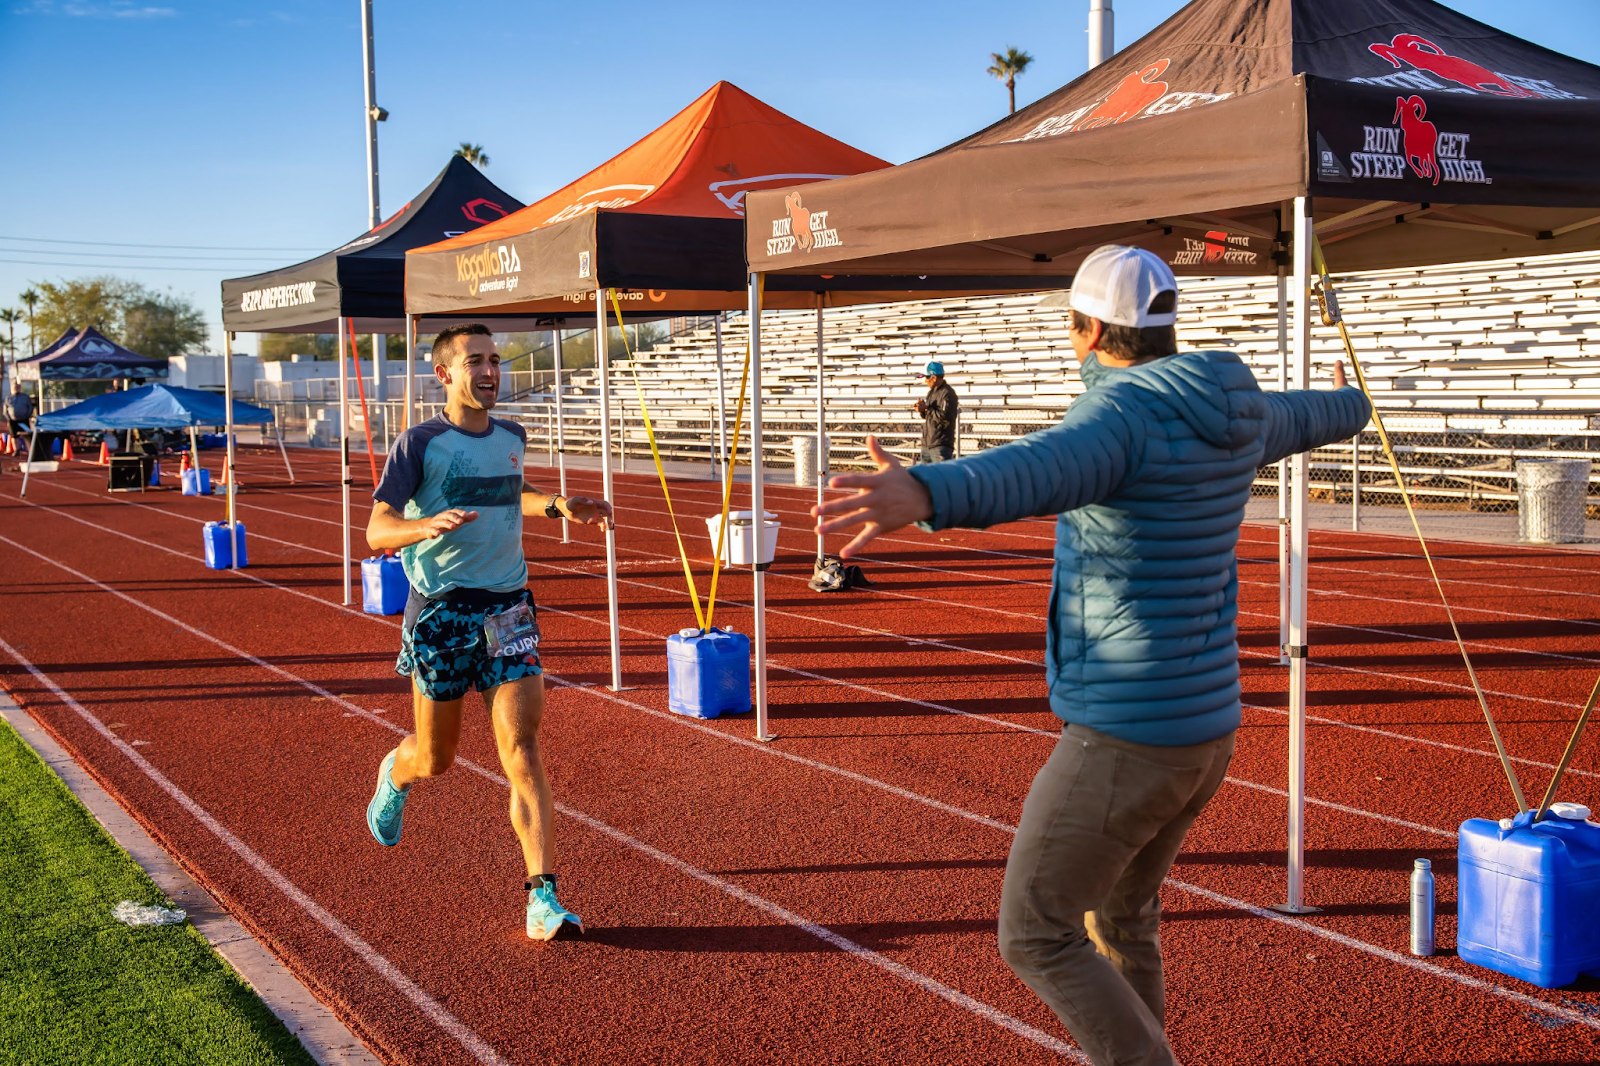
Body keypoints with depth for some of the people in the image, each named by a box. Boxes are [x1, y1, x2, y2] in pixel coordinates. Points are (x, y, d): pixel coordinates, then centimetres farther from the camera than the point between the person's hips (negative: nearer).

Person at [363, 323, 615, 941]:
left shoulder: (512, 438, 11)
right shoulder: (421, 443, -7)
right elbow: (377, 530, -13)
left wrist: (560, 507, 17)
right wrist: (427, 526, -33)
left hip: (508, 610, 3)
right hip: (441, 612, -3)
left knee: (521, 749, -11)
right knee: (436, 760, 11)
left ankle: (543, 898, -13)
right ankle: (394, 774, 49)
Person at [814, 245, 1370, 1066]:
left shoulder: (1122, 419, -22)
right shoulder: (1229, 414, 7)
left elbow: (1037, 471, -47)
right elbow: (1301, 417, 32)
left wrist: (923, 494, -67)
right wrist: (1351, 407, 58)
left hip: (1125, 741, -9)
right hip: (1203, 727, 9)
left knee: (1034, 935, 3)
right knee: (1120, 914, 25)